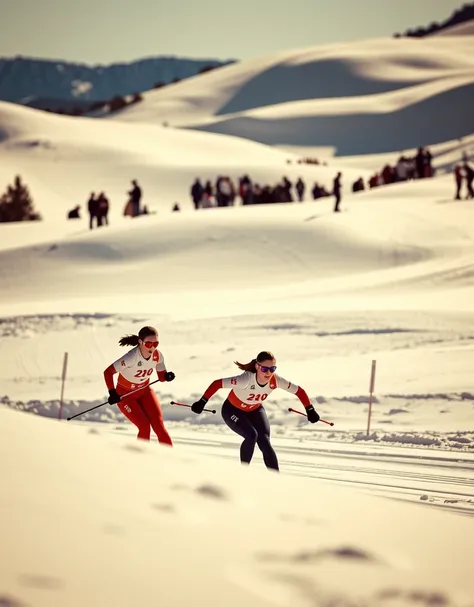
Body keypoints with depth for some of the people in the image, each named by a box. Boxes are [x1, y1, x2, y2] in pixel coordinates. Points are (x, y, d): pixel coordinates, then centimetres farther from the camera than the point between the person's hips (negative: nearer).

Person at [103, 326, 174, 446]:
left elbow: (161, 376, -3)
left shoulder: (157, 355, -16)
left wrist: (168, 376, -26)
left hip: (144, 391, 4)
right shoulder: (132, 357, -32)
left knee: (159, 426, -10)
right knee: (144, 427, -17)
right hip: (125, 395, -4)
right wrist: (112, 393, -35)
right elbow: (108, 372, -29)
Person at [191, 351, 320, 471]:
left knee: (264, 442, -15)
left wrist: (310, 411, -14)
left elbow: (298, 391, -14)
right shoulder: (247, 379, -40)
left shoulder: (275, 381, -27)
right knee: (251, 435, -25)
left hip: (255, 411, 4)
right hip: (233, 410, -4)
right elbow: (217, 384, -39)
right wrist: (202, 402, -39)